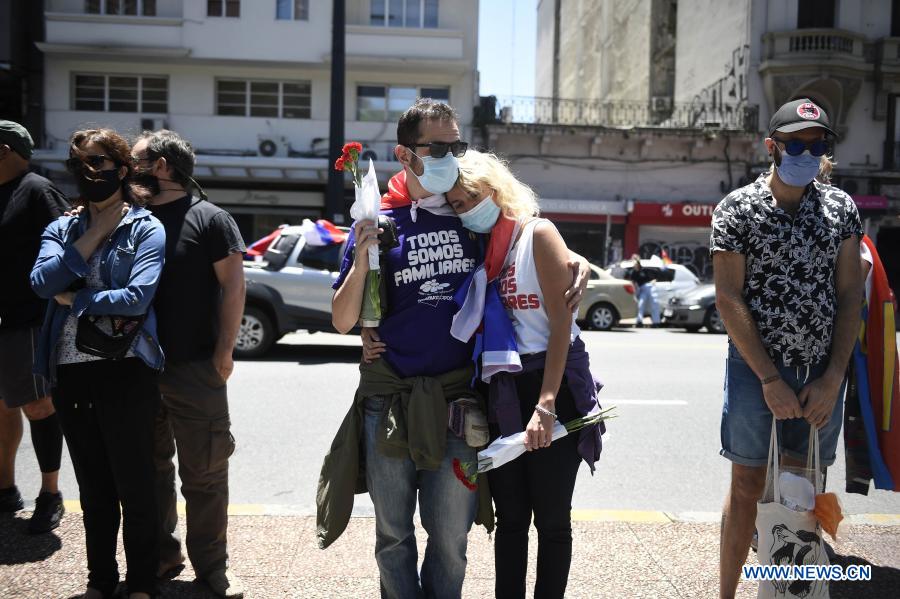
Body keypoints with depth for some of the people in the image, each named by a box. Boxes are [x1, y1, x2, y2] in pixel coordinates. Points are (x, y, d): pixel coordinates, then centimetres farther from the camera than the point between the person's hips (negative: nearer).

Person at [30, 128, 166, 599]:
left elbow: (137, 298, -17)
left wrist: (73, 299, -6)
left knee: (134, 485, 6)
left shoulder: (146, 229, -3)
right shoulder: (61, 229, 11)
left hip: (125, 372, -5)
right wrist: (94, 235, -9)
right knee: (93, 487, 16)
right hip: (70, 372, 5)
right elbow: (42, 282, -7)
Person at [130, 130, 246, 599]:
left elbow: (233, 287, -7)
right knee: (149, 466, 14)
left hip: (195, 367, -5)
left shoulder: (209, 219, -4)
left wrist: (223, 352, -11)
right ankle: (160, 554, 28)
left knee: (203, 471, 1)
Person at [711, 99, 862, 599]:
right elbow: (729, 299, -9)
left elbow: (850, 295, 3)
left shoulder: (841, 207, 6)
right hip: (755, 368, -3)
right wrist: (770, 379, -12)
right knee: (748, 484, 4)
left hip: (823, 374, 3)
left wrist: (832, 379, -5)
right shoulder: (738, 208, -4)